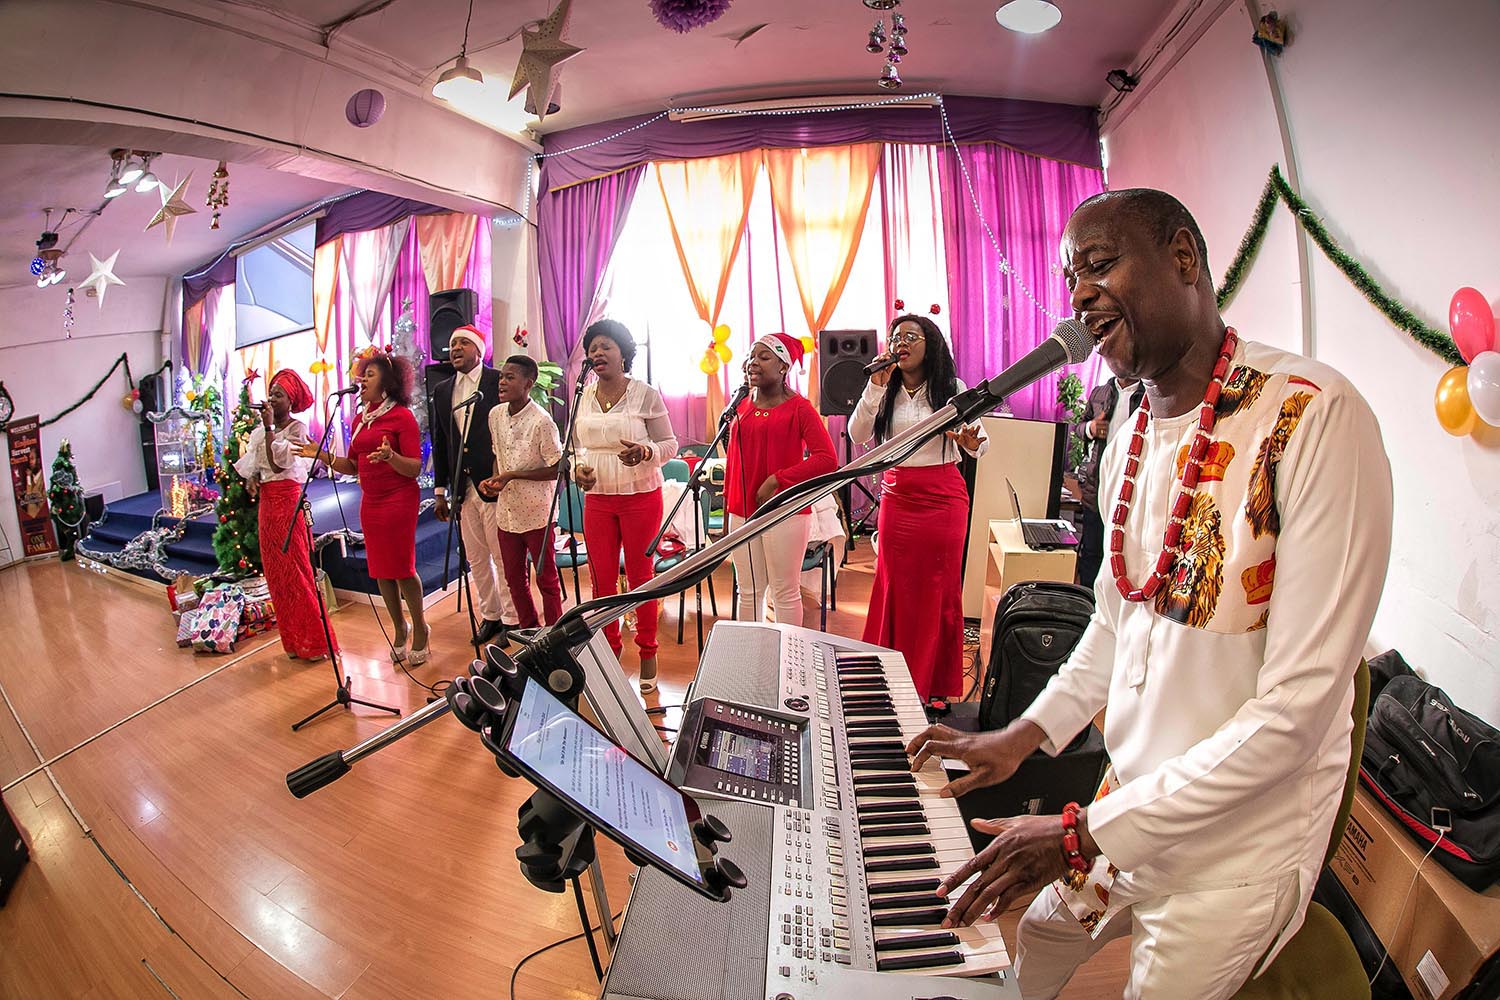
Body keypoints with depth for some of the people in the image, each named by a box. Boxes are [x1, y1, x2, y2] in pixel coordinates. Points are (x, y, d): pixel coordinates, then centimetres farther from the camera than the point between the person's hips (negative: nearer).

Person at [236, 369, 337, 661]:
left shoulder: (297, 428, -7)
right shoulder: (260, 429, 13)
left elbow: (278, 460, -18)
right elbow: (251, 462, 15)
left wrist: (269, 426, -16)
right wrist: (251, 479, -5)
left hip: (288, 500, -7)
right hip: (266, 501, 8)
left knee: (294, 570, -5)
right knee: (275, 571, 10)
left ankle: (315, 640, 3)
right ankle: (294, 640, 19)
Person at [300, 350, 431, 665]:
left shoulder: (402, 416, -10)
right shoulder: (360, 419, 12)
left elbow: (414, 468, -16)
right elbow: (353, 466, 14)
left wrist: (390, 456, -33)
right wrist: (322, 455, 2)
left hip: (399, 500, -7)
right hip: (370, 502, 7)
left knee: (401, 568, -3)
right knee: (379, 569, 11)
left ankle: (420, 628, 15)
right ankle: (399, 628, 27)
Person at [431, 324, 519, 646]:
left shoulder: (499, 381, -4)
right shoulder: (442, 391, 13)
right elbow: (439, 443, 15)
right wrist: (440, 491, 13)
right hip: (462, 487, 6)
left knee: (503, 556, 1)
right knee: (476, 558, 12)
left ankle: (511, 619, 13)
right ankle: (489, 615, 25)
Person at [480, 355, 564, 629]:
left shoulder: (541, 421, -17)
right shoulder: (495, 414, 4)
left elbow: (557, 469, -14)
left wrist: (513, 475, -18)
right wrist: (492, 481, 0)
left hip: (536, 513, -7)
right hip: (506, 511, 7)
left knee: (546, 578, 6)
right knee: (514, 578, 17)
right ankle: (530, 634, 34)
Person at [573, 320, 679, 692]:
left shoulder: (646, 395, -6)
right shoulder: (583, 399, 6)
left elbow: (669, 445, -5)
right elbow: (579, 447, 15)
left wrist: (645, 451, -25)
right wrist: (578, 467, -6)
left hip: (641, 498, -4)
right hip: (598, 499, 4)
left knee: (640, 576, 5)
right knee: (601, 579, 6)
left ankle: (647, 652, 21)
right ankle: (609, 650, 24)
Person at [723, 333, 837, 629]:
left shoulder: (799, 408, -6)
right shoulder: (741, 407, 11)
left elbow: (827, 459, -15)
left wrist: (778, 480, -18)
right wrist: (728, 508, 13)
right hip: (743, 513, 5)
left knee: (785, 592, 3)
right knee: (748, 591, 12)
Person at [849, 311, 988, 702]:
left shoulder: (952, 389, -1)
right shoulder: (885, 392, 5)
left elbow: (979, 442, 1)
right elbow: (857, 435, -7)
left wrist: (971, 443, -23)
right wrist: (875, 387, -14)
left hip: (943, 497, -2)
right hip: (896, 497, 3)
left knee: (938, 590, 4)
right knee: (896, 589, 8)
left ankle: (936, 687, 18)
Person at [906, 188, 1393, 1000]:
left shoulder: (1314, 416, -23)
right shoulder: (1130, 436, 0)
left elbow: (1298, 708, -26)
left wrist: (1087, 834, -24)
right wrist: (1024, 735, 5)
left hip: (1231, 854, -6)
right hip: (1131, 807, 6)